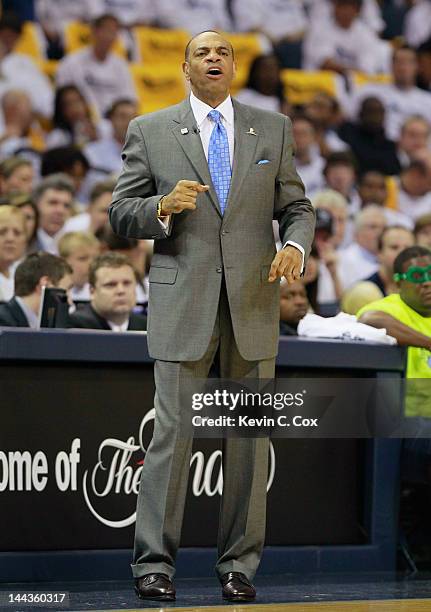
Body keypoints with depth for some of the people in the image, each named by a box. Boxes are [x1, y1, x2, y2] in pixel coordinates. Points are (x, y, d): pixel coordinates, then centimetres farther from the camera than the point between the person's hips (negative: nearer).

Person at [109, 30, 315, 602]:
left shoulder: (273, 129, 11)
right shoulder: (149, 131, 6)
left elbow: (296, 206, 12)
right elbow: (121, 214, 5)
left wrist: (295, 245, -9)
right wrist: (162, 207, -15)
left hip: (254, 303, 2)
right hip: (182, 304, -2)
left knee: (250, 437, 4)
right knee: (172, 432, -5)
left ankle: (239, 564, 12)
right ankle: (154, 561, 2)